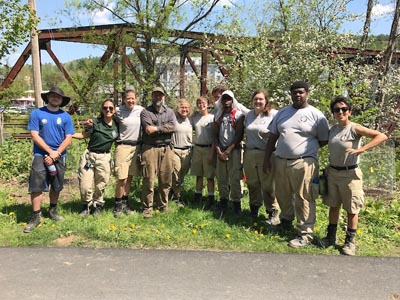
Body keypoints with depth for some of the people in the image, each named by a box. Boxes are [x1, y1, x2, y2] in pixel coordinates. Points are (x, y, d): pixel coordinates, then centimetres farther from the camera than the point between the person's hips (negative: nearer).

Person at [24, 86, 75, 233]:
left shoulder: (66, 116, 2)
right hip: (41, 155, -2)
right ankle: (36, 216, 1)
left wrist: (55, 154, -11)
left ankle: (53, 210, 30)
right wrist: (50, 151, -12)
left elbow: (68, 138, -2)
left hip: (59, 156, 3)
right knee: (36, 186, -7)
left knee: (56, 186, 12)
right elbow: (34, 135, -7)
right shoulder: (36, 113, -2)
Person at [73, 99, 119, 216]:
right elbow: (84, 135, 2)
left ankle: (98, 205, 29)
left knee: (100, 185, 7)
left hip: (104, 158, 1)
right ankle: (87, 205, 22)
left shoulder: (116, 126, 5)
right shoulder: (95, 122, -2)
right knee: (85, 184, -1)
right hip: (89, 155, -1)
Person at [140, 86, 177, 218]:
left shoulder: (169, 112, 15)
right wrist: (164, 128, -7)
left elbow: (173, 127, -5)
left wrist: (156, 128, -13)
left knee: (166, 180, 8)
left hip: (167, 149, 3)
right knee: (149, 180, -3)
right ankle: (147, 208, 6)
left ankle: (163, 205, 23)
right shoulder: (146, 112, 5)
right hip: (150, 148, -3)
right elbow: (148, 130, -11)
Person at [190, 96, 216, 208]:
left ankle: (211, 198, 8)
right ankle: (198, 196, 20)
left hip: (208, 148, -4)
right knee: (198, 174, 11)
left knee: (209, 175, 0)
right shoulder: (194, 117, 8)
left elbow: (215, 136, -8)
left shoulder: (212, 117, -5)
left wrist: (212, 152, -12)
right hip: (197, 148, 4)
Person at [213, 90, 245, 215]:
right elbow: (215, 135, 9)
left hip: (234, 150, -4)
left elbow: (239, 136, -8)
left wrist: (228, 151, -12)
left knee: (234, 178, -4)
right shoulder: (218, 115, 11)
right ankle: (223, 201, 18)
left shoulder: (239, 115, -3)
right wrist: (219, 151, -5)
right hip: (221, 150, 4)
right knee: (221, 178, 7)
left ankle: (236, 202, 4)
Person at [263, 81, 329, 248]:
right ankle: (286, 220, 42)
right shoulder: (282, 113, 11)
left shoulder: (316, 115, -2)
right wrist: (267, 159, 8)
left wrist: (306, 146, -1)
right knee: (282, 195, 18)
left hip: (303, 163, -5)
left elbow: (324, 140, 3)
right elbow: (272, 137, 12)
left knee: (304, 199, -3)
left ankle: (305, 234, 7)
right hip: (280, 161, 5)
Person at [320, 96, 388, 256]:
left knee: (352, 209, 7)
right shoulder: (332, 129, 4)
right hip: (332, 172, 5)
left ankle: (350, 241, 21)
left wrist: (361, 149, -30)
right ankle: (331, 236, 29)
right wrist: (328, 169, 8)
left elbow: (382, 136, -21)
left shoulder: (355, 128, -13)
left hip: (350, 174, -5)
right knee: (333, 205, 16)